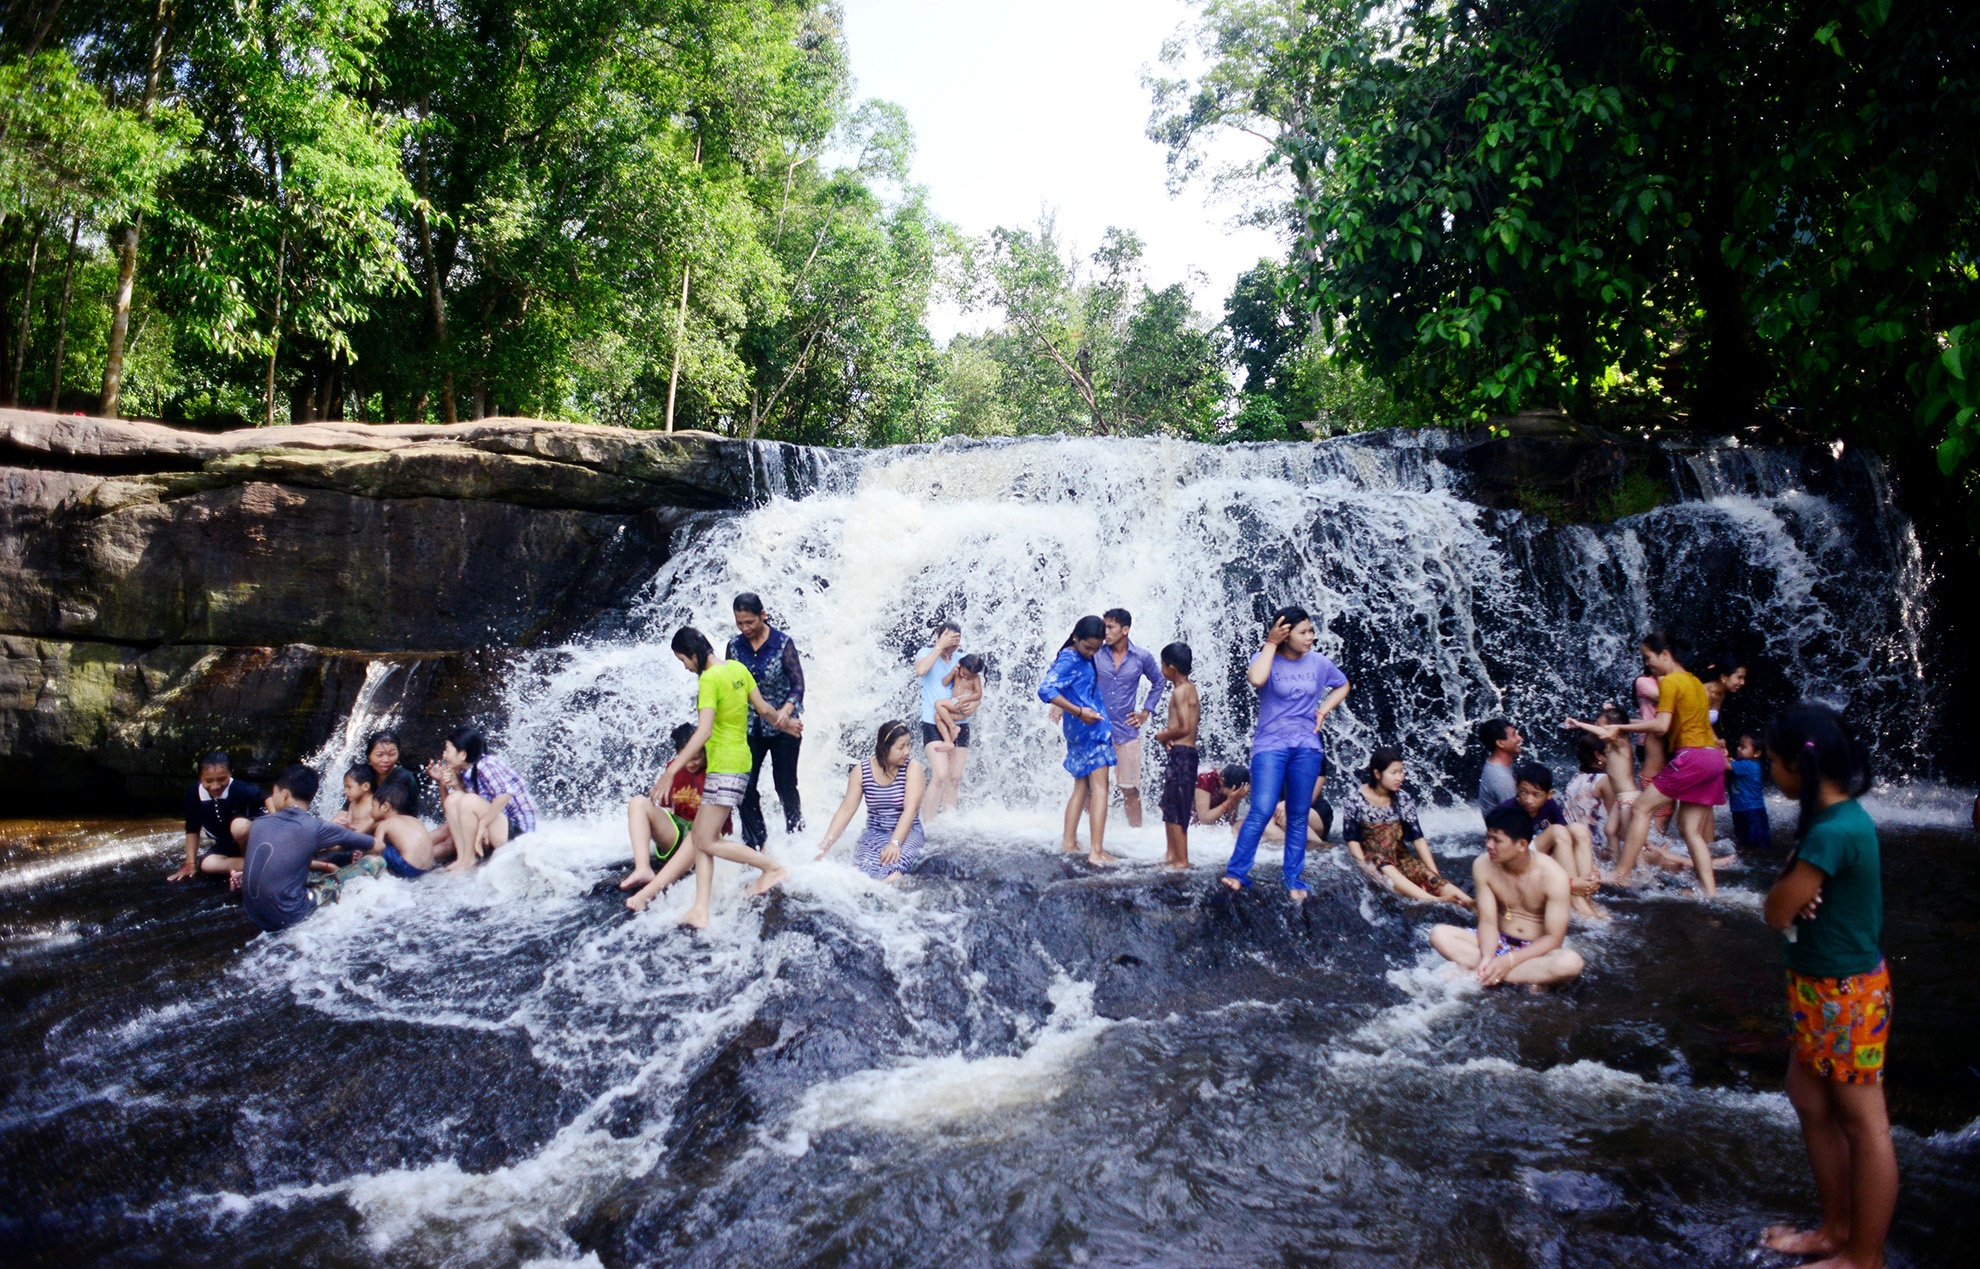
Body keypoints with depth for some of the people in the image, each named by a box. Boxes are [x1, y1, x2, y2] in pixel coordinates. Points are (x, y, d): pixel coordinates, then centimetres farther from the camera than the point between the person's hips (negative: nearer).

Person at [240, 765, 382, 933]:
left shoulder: (259, 824, 4)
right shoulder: (315, 828, -12)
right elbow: (376, 844, -1)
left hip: (254, 916, 7)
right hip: (288, 918, -7)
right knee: (376, 863, -1)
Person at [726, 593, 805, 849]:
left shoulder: (783, 643, -10)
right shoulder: (735, 646, 1)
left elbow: (798, 683, -12)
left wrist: (787, 709, -29)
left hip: (782, 726, -3)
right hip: (749, 727, 3)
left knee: (785, 785, 3)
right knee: (744, 785, -3)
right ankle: (755, 843, 10)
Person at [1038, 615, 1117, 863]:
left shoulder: (1085, 659, 13)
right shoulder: (1069, 660, -15)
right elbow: (1046, 690, -28)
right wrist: (1079, 711, -26)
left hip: (1078, 731, 10)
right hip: (1089, 728, -10)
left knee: (1082, 788, 14)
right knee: (1099, 788, -9)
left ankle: (1069, 844, 18)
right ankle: (1096, 852, -12)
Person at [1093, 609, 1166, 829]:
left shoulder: (1142, 657, -1)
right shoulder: (1096, 654, -2)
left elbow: (1159, 682, 16)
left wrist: (1146, 711, 10)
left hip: (1126, 730, 0)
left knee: (1130, 789, 4)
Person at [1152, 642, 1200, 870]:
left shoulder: (1180, 691, -15)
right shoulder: (1190, 687, 14)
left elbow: (1185, 728, -23)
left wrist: (1163, 736, -7)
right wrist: (1167, 734, -2)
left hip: (1181, 754, -10)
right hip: (1185, 753, 10)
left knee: (1175, 812, -4)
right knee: (1169, 807, 19)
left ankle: (1182, 861, 1)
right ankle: (1171, 854, 28)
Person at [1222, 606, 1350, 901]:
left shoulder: (1319, 663, 3)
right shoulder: (1268, 658, -6)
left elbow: (1342, 686, 22)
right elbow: (1256, 679, -30)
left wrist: (1324, 710, 5)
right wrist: (1270, 644, -19)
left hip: (1307, 747, 4)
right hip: (1270, 745, -3)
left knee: (1299, 816, 9)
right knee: (1262, 810, -15)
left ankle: (1293, 877, 19)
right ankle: (1236, 872, -6)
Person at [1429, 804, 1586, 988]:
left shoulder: (1552, 875, -19)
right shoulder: (1483, 866, -10)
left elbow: (1554, 938, -19)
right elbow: (1487, 921, -10)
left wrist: (1509, 961, -29)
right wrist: (1487, 958, -30)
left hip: (1538, 949, -3)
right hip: (1500, 942, 3)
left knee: (1571, 962, -38)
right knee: (1439, 934, -21)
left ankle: (1471, 973, -32)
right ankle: (1525, 979, -26)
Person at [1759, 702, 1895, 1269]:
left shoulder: (1832, 833, -26)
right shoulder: (1839, 816, 4)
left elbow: (1776, 912, -21)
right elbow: (1788, 903, 7)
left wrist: (1789, 879, -5)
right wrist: (1795, 887, -13)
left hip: (1845, 993, -10)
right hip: (1820, 987, 10)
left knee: (1863, 1122, 4)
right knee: (1810, 1100, 20)